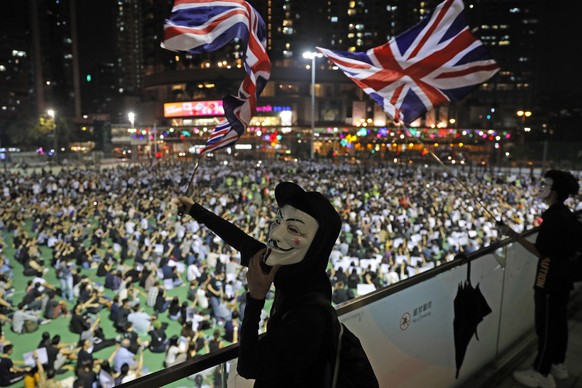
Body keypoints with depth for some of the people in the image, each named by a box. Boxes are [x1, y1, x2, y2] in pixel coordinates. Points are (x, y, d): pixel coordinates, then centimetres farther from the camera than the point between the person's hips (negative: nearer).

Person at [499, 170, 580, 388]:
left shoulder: (554, 217, -24)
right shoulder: (566, 214, 6)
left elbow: (541, 252, -24)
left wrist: (514, 236, -22)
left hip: (550, 282, -9)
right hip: (563, 278, 9)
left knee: (546, 327, 2)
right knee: (558, 322, 20)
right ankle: (558, 365, 34)